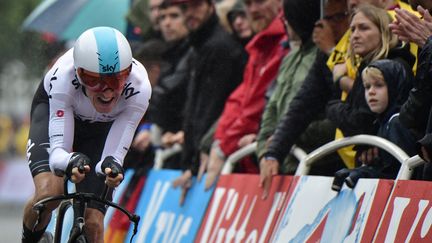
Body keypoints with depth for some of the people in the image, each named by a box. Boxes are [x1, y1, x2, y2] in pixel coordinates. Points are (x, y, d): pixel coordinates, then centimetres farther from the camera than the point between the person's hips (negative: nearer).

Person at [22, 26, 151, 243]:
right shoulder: (63, 78, -40)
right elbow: (57, 151, -40)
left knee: (92, 223, -12)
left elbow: (114, 155, -33)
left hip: (102, 127, 1)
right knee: (49, 192, -29)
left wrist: (111, 166, -57)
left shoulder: (138, 88, -36)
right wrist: (70, 161, -63)